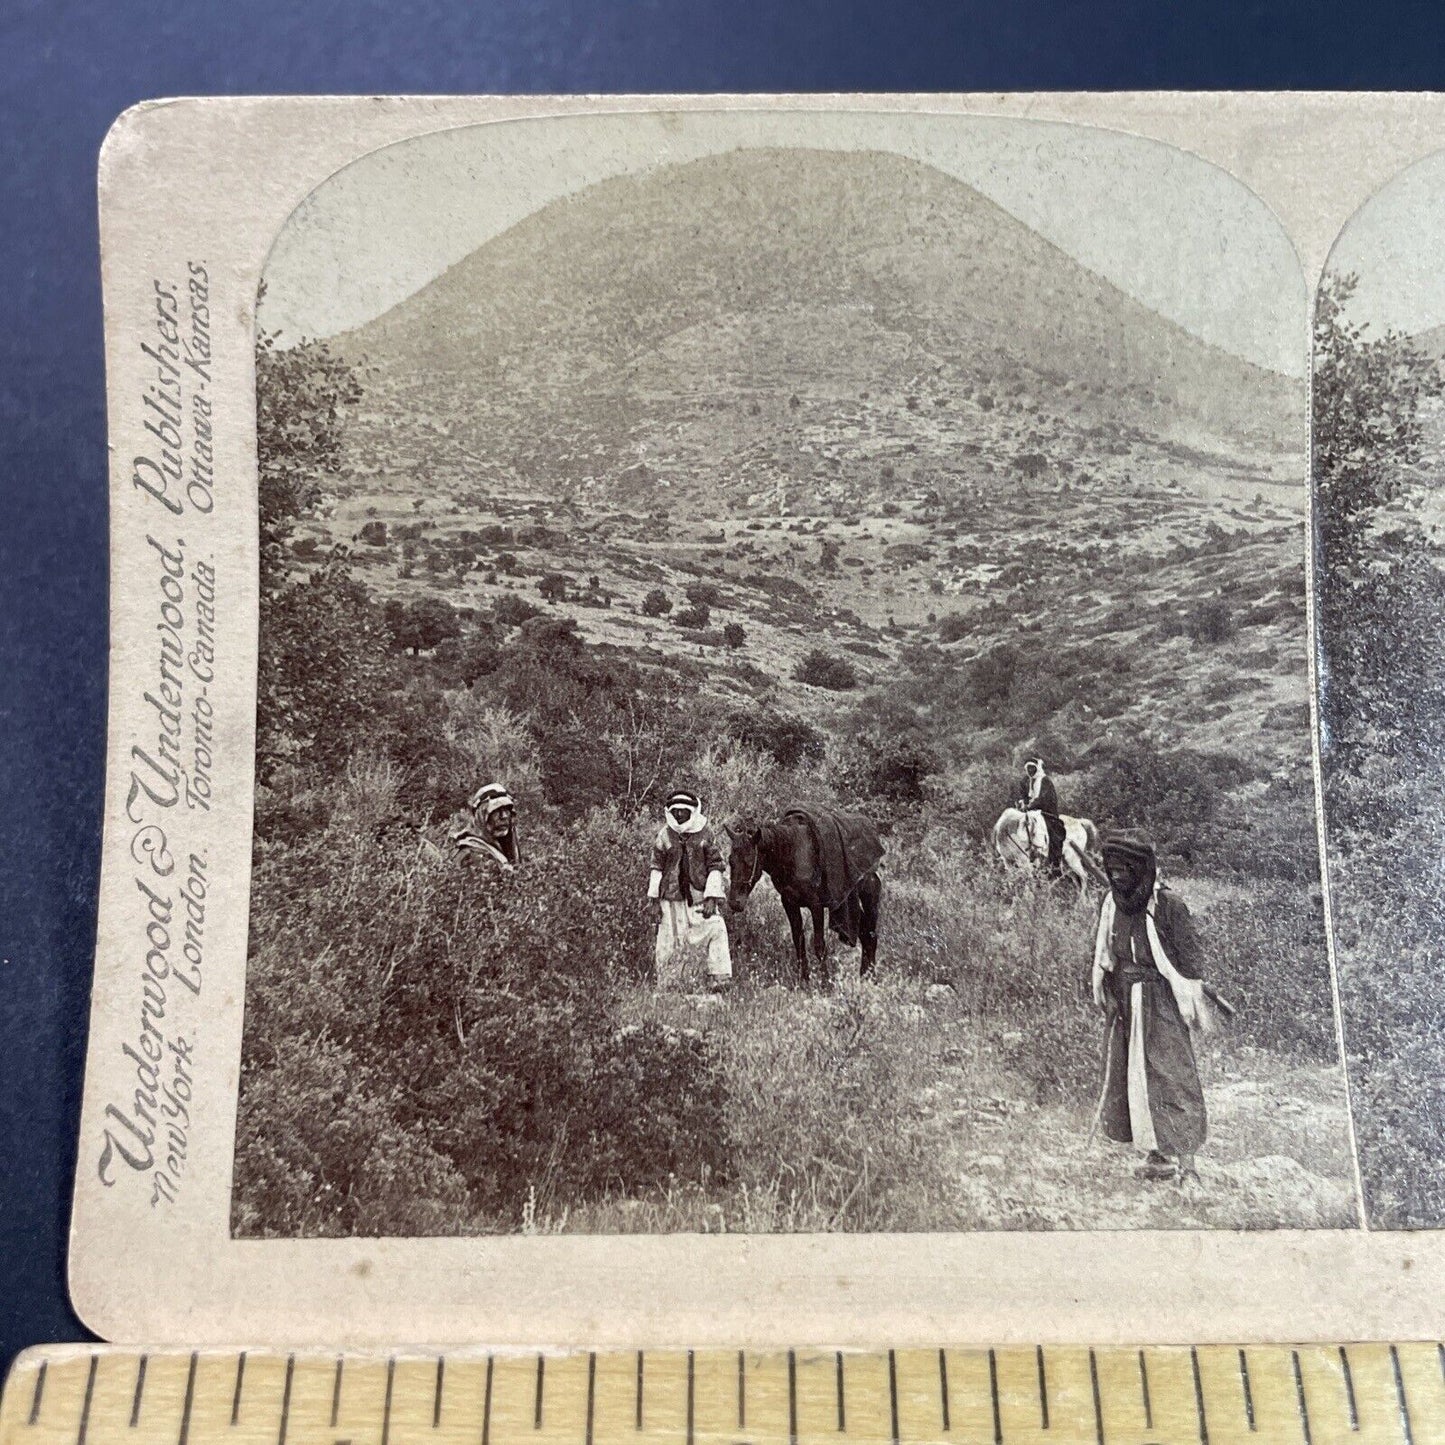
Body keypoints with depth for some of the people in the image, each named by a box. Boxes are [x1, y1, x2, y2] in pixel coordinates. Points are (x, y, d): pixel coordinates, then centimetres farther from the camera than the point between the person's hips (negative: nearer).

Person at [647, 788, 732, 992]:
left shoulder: (706, 833, -2)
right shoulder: (664, 835, 1)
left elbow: (715, 866, -1)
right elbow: (656, 868, 5)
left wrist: (712, 898, -9)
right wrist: (654, 900, 2)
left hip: (700, 895, -1)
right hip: (672, 897, 1)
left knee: (716, 931, -15)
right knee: (668, 942, 4)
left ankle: (720, 981, -9)